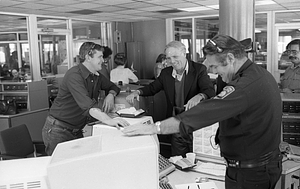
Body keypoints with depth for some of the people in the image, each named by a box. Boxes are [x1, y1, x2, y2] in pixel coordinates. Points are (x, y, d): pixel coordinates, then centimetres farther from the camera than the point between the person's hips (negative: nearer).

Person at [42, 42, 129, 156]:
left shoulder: (96, 76, 5)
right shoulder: (74, 75, -21)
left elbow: (112, 86, 22)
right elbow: (86, 103, -36)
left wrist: (111, 95, -3)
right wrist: (108, 120, -48)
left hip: (77, 131, 7)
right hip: (58, 130, -7)